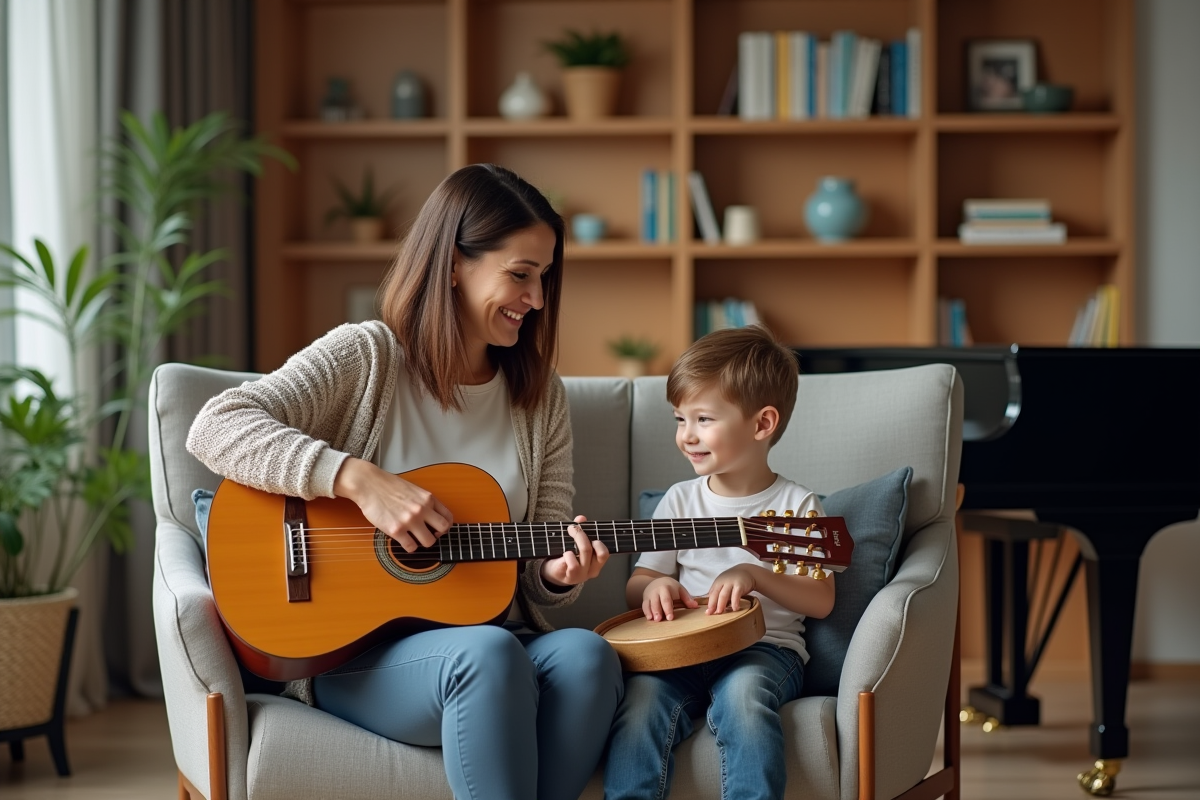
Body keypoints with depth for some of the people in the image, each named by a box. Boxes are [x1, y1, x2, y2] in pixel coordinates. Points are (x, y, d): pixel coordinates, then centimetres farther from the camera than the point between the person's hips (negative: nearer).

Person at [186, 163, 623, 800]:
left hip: (489, 636, 5)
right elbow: (214, 430, -17)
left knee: (584, 656, -29)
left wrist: (560, 573, -12)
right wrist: (361, 479, -26)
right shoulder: (366, 358, -3)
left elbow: (539, 576, 13)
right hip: (351, 651, -4)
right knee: (487, 654, -36)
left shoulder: (541, 397, 11)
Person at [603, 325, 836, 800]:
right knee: (644, 691, -30)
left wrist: (754, 574, -18)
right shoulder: (680, 501, 13)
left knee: (742, 689, -37)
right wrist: (654, 586, -10)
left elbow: (821, 600, -3)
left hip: (765, 648, -2)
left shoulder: (795, 505, 4)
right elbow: (634, 588, 15)